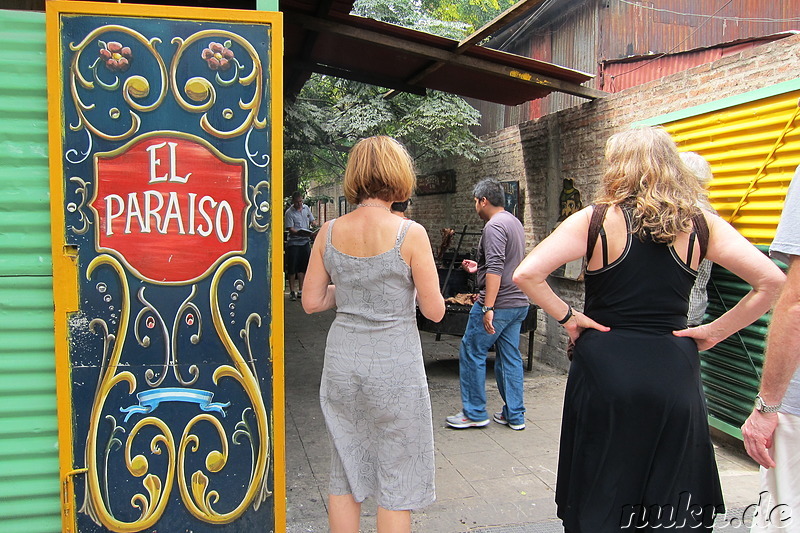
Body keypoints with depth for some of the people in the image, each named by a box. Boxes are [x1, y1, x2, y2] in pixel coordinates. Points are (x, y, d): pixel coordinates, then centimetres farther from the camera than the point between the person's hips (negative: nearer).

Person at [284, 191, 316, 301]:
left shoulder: (306, 208, 10)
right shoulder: (289, 212, -8)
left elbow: (312, 220, 19)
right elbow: (290, 229, -14)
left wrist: (314, 226, -3)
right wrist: (300, 233, -30)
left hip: (305, 241, 5)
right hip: (293, 242, -5)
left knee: (303, 267, 10)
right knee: (292, 267, -3)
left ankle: (301, 291, 18)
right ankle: (292, 292, 5)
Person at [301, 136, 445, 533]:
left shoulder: (329, 232, -1)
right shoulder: (410, 234, -13)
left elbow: (312, 302, 4)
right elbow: (434, 311, -9)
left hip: (343, 361, 5)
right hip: (394, 364, -4)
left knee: (344, 477, 19)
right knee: (395, 485, 11)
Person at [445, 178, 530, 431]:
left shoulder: (494, 225, -15)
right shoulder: (515, 222, 16)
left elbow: (495, 268, -24)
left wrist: (488, 308, -27)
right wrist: (478, 267, 33)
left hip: (498, 303, -9)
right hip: (519, 303, 9)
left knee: (471, 352, 1)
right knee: (510, 356, 12)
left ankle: (474, 413, 8)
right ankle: (514, 415, 17)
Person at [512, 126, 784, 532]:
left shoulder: (596, 220, -7)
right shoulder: (702, 225, 1)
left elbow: (526, 274, -15)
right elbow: (772, 281, -3)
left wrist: (566, 317, -3)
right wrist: (715, 332, 1)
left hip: (604, 368, -2)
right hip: (674, 373, 3)